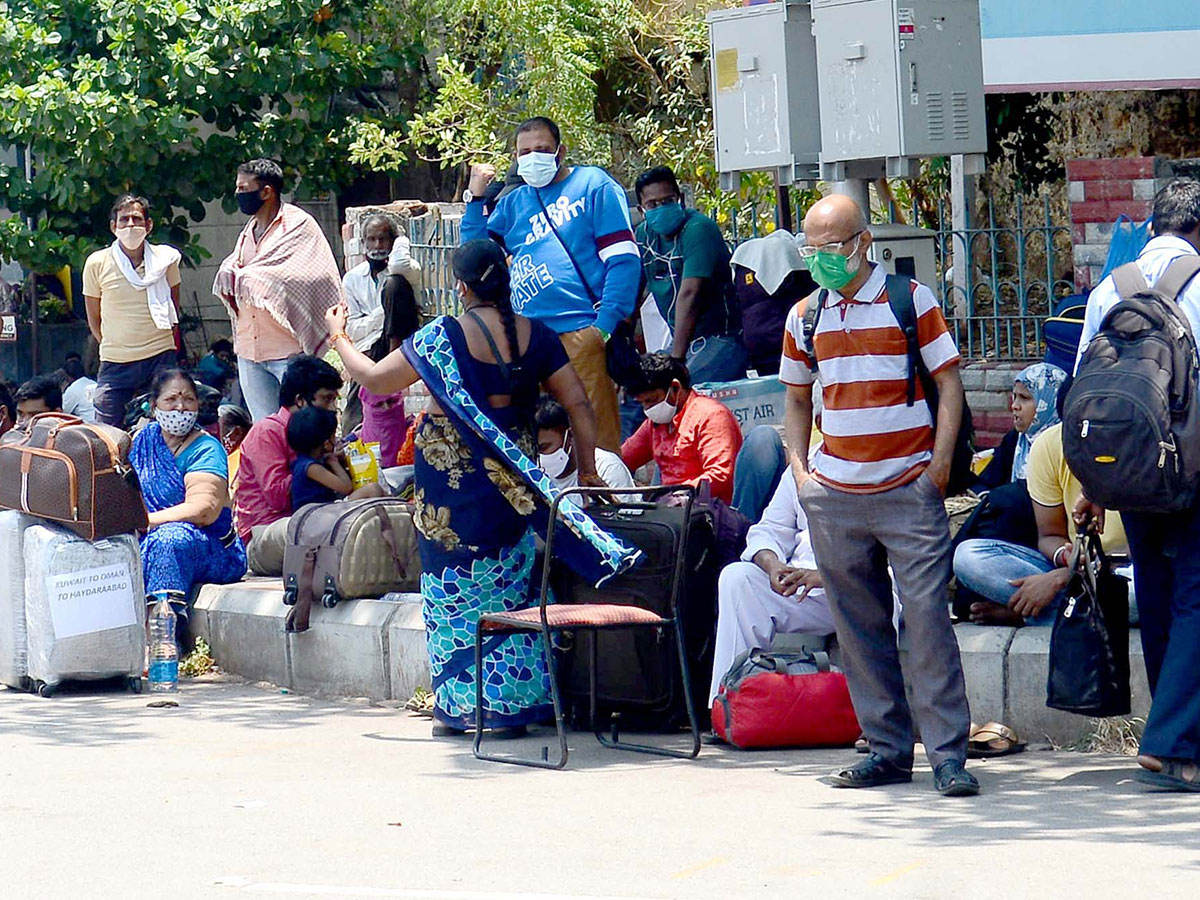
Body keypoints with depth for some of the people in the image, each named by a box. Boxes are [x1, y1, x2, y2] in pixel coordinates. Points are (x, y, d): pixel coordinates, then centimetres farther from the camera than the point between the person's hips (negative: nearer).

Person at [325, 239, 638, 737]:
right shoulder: (536, 336, 1)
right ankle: (511, 705, 11)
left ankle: (457, 706, 9)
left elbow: (374, 379, -4)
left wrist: (339, 338, 13)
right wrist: (587, 469, 9)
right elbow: (578, 404, 1)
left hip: (451, 478, -3)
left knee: (455, 588, 6)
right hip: (513, 478, 4)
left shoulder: (443, 337, -10)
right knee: (511, 588, 11)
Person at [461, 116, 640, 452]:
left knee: (596, 431, -9)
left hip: (580, 333, -6)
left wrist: (605, 326, -12)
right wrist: (475, 198, 11)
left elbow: (623, 258, -3)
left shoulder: (593, 184, 4)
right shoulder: (512, 203, 21)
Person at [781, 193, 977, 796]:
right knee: (859, 626, 6)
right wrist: (799, 469, 9)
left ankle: (948, 753, -8)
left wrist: (939, 463, -8)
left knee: (927, 616, -10)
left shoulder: (911, 301, 0)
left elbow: (949, 383, 1)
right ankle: (887, 750, 14)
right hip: (833, 496, 4)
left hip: (909, 490, -4)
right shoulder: (805, 316, 12)